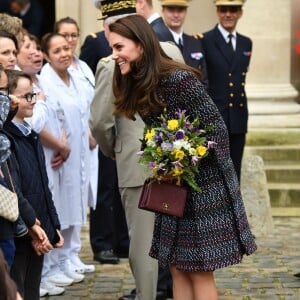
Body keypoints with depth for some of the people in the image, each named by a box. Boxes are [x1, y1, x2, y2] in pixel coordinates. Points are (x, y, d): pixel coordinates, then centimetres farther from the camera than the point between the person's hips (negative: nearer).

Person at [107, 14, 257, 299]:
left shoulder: (180, 79, -22)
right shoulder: (136, 87, 4)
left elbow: (216, 130, -19)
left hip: (203, 187, -8)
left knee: (199, 270, -2)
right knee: (178, 268, 10)